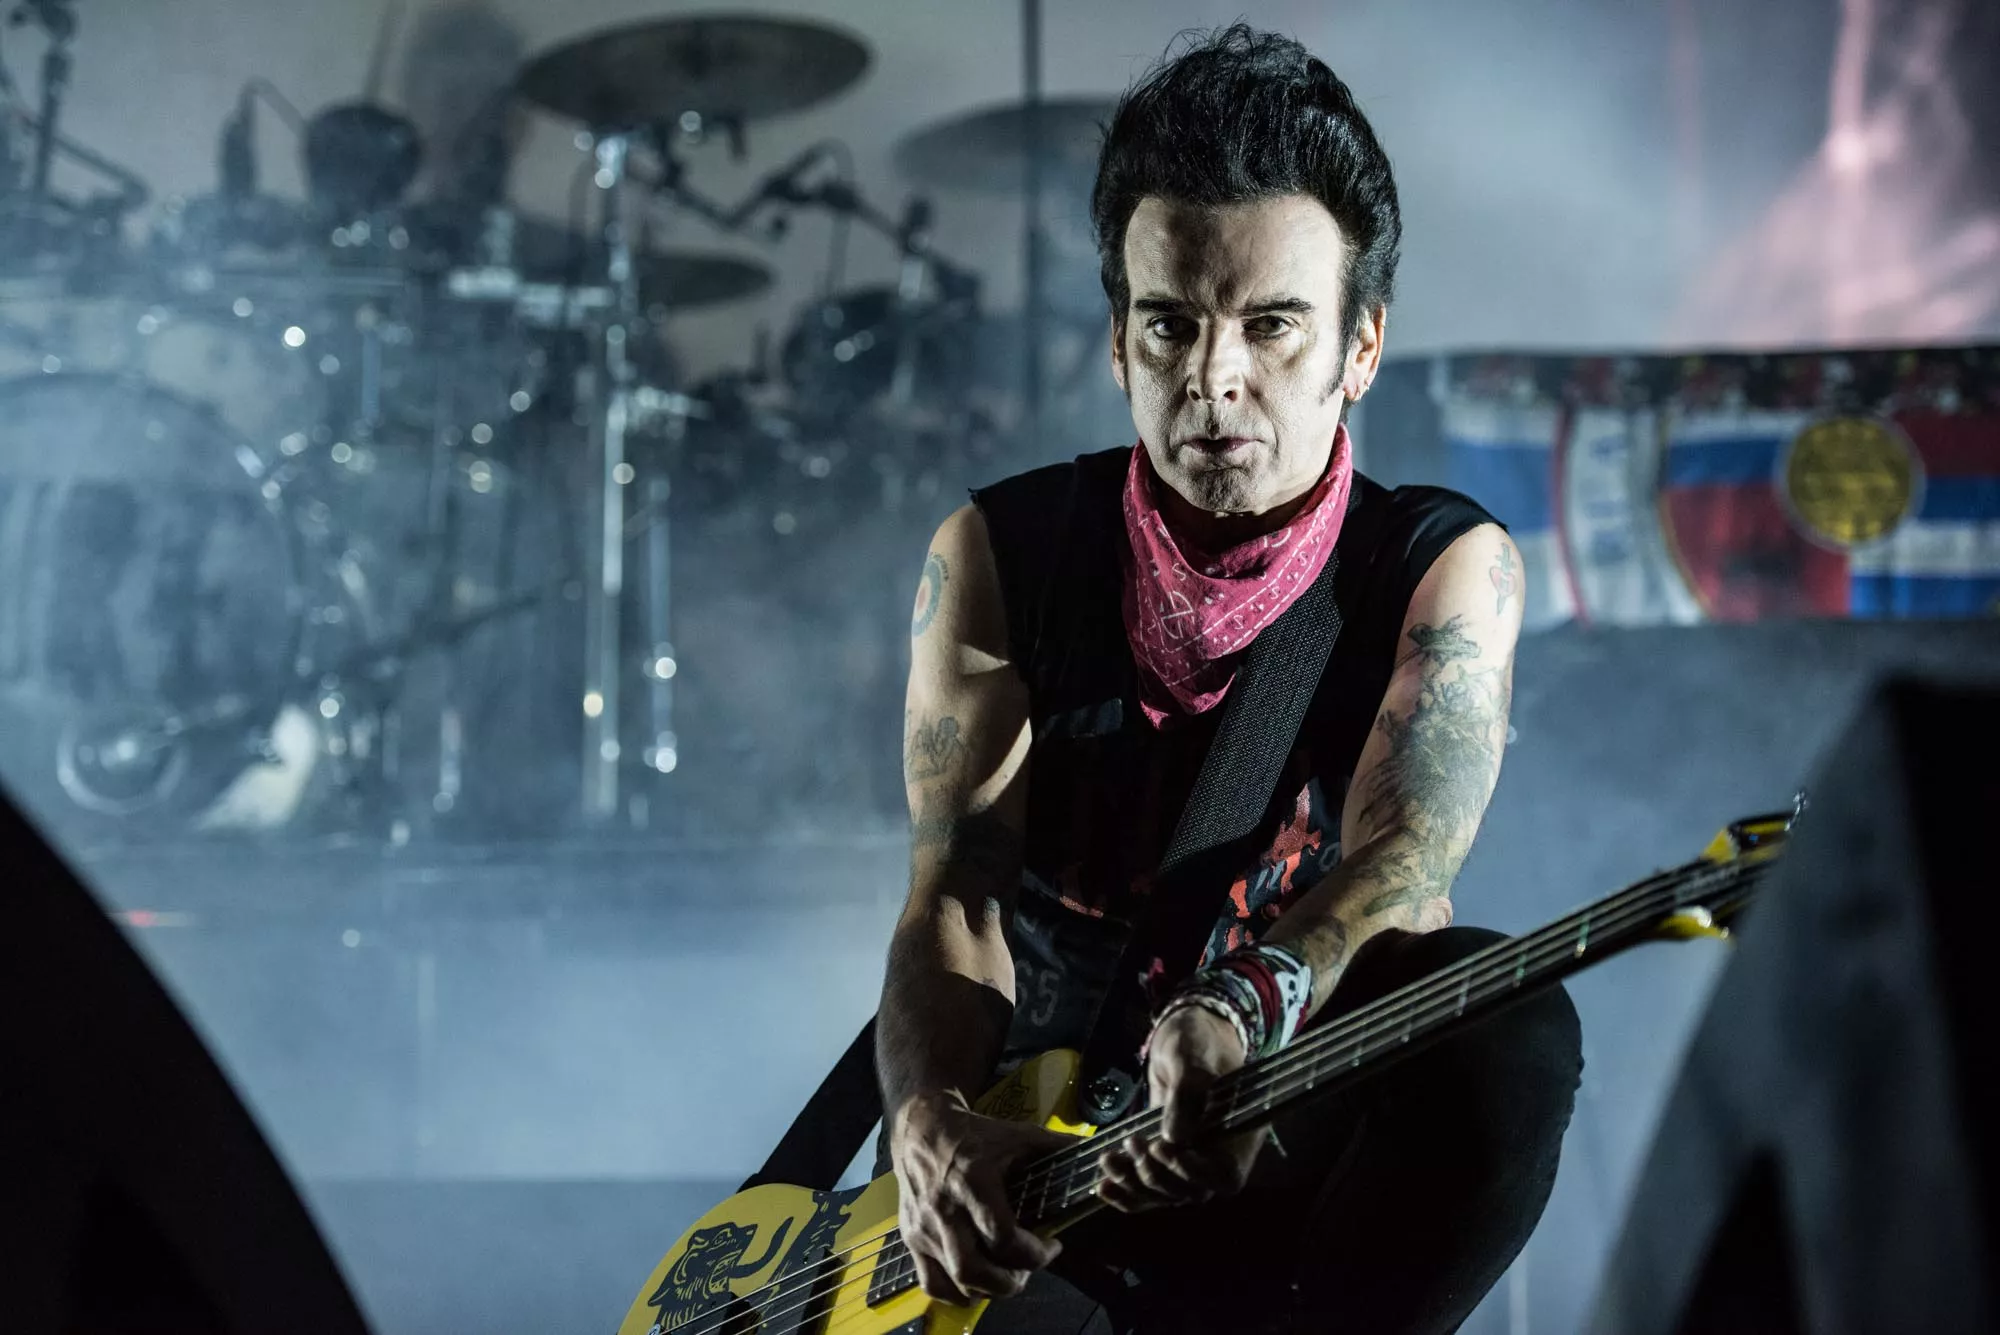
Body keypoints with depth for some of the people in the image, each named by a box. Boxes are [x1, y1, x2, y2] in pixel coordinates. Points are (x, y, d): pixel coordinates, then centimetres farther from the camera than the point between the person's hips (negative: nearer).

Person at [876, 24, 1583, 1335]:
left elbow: (1400, 858, -22)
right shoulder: (998, 556, 0)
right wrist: (931, 1123, -33)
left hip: (1314, 1173, -1)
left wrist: (1239, 1012, -46)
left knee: (1505, 1031, -33)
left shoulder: (1444, 569, -4)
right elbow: (954, 892, -10)